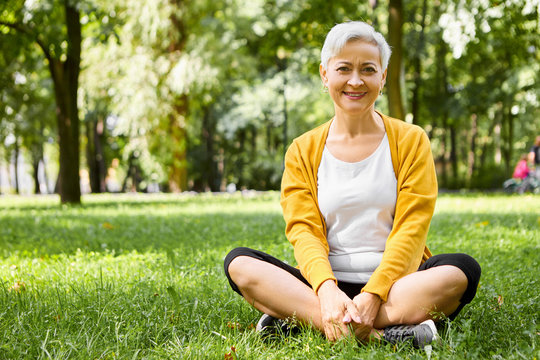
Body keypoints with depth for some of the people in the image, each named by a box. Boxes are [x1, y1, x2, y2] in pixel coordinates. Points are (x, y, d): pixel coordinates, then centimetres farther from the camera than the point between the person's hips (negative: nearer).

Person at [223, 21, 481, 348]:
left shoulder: (410, 140, 6)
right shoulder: (303, 151, 10)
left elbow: (411, 229, -4)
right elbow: (304, 230, -2)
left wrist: (373, 295, -20)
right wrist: (326, 289, -24)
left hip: (395, 283, 0)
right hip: (323, 285, 1)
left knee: (461, 270, -31)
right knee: (239, 263, -22)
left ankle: (298, 317, -31)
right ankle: (378, 334, -35)